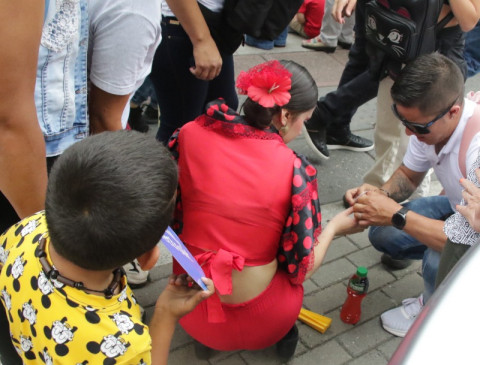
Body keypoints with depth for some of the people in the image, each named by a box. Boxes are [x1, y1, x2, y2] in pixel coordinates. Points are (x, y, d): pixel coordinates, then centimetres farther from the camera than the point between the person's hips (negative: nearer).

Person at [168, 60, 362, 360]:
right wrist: (334, 228, 7)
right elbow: (301, 269, -10)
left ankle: (206, 339, 21)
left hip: (190, 312, 2)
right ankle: (283, 333, 18)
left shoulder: (189, 134, -11)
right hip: (260, 325, -1)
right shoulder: (296, 170, -19)